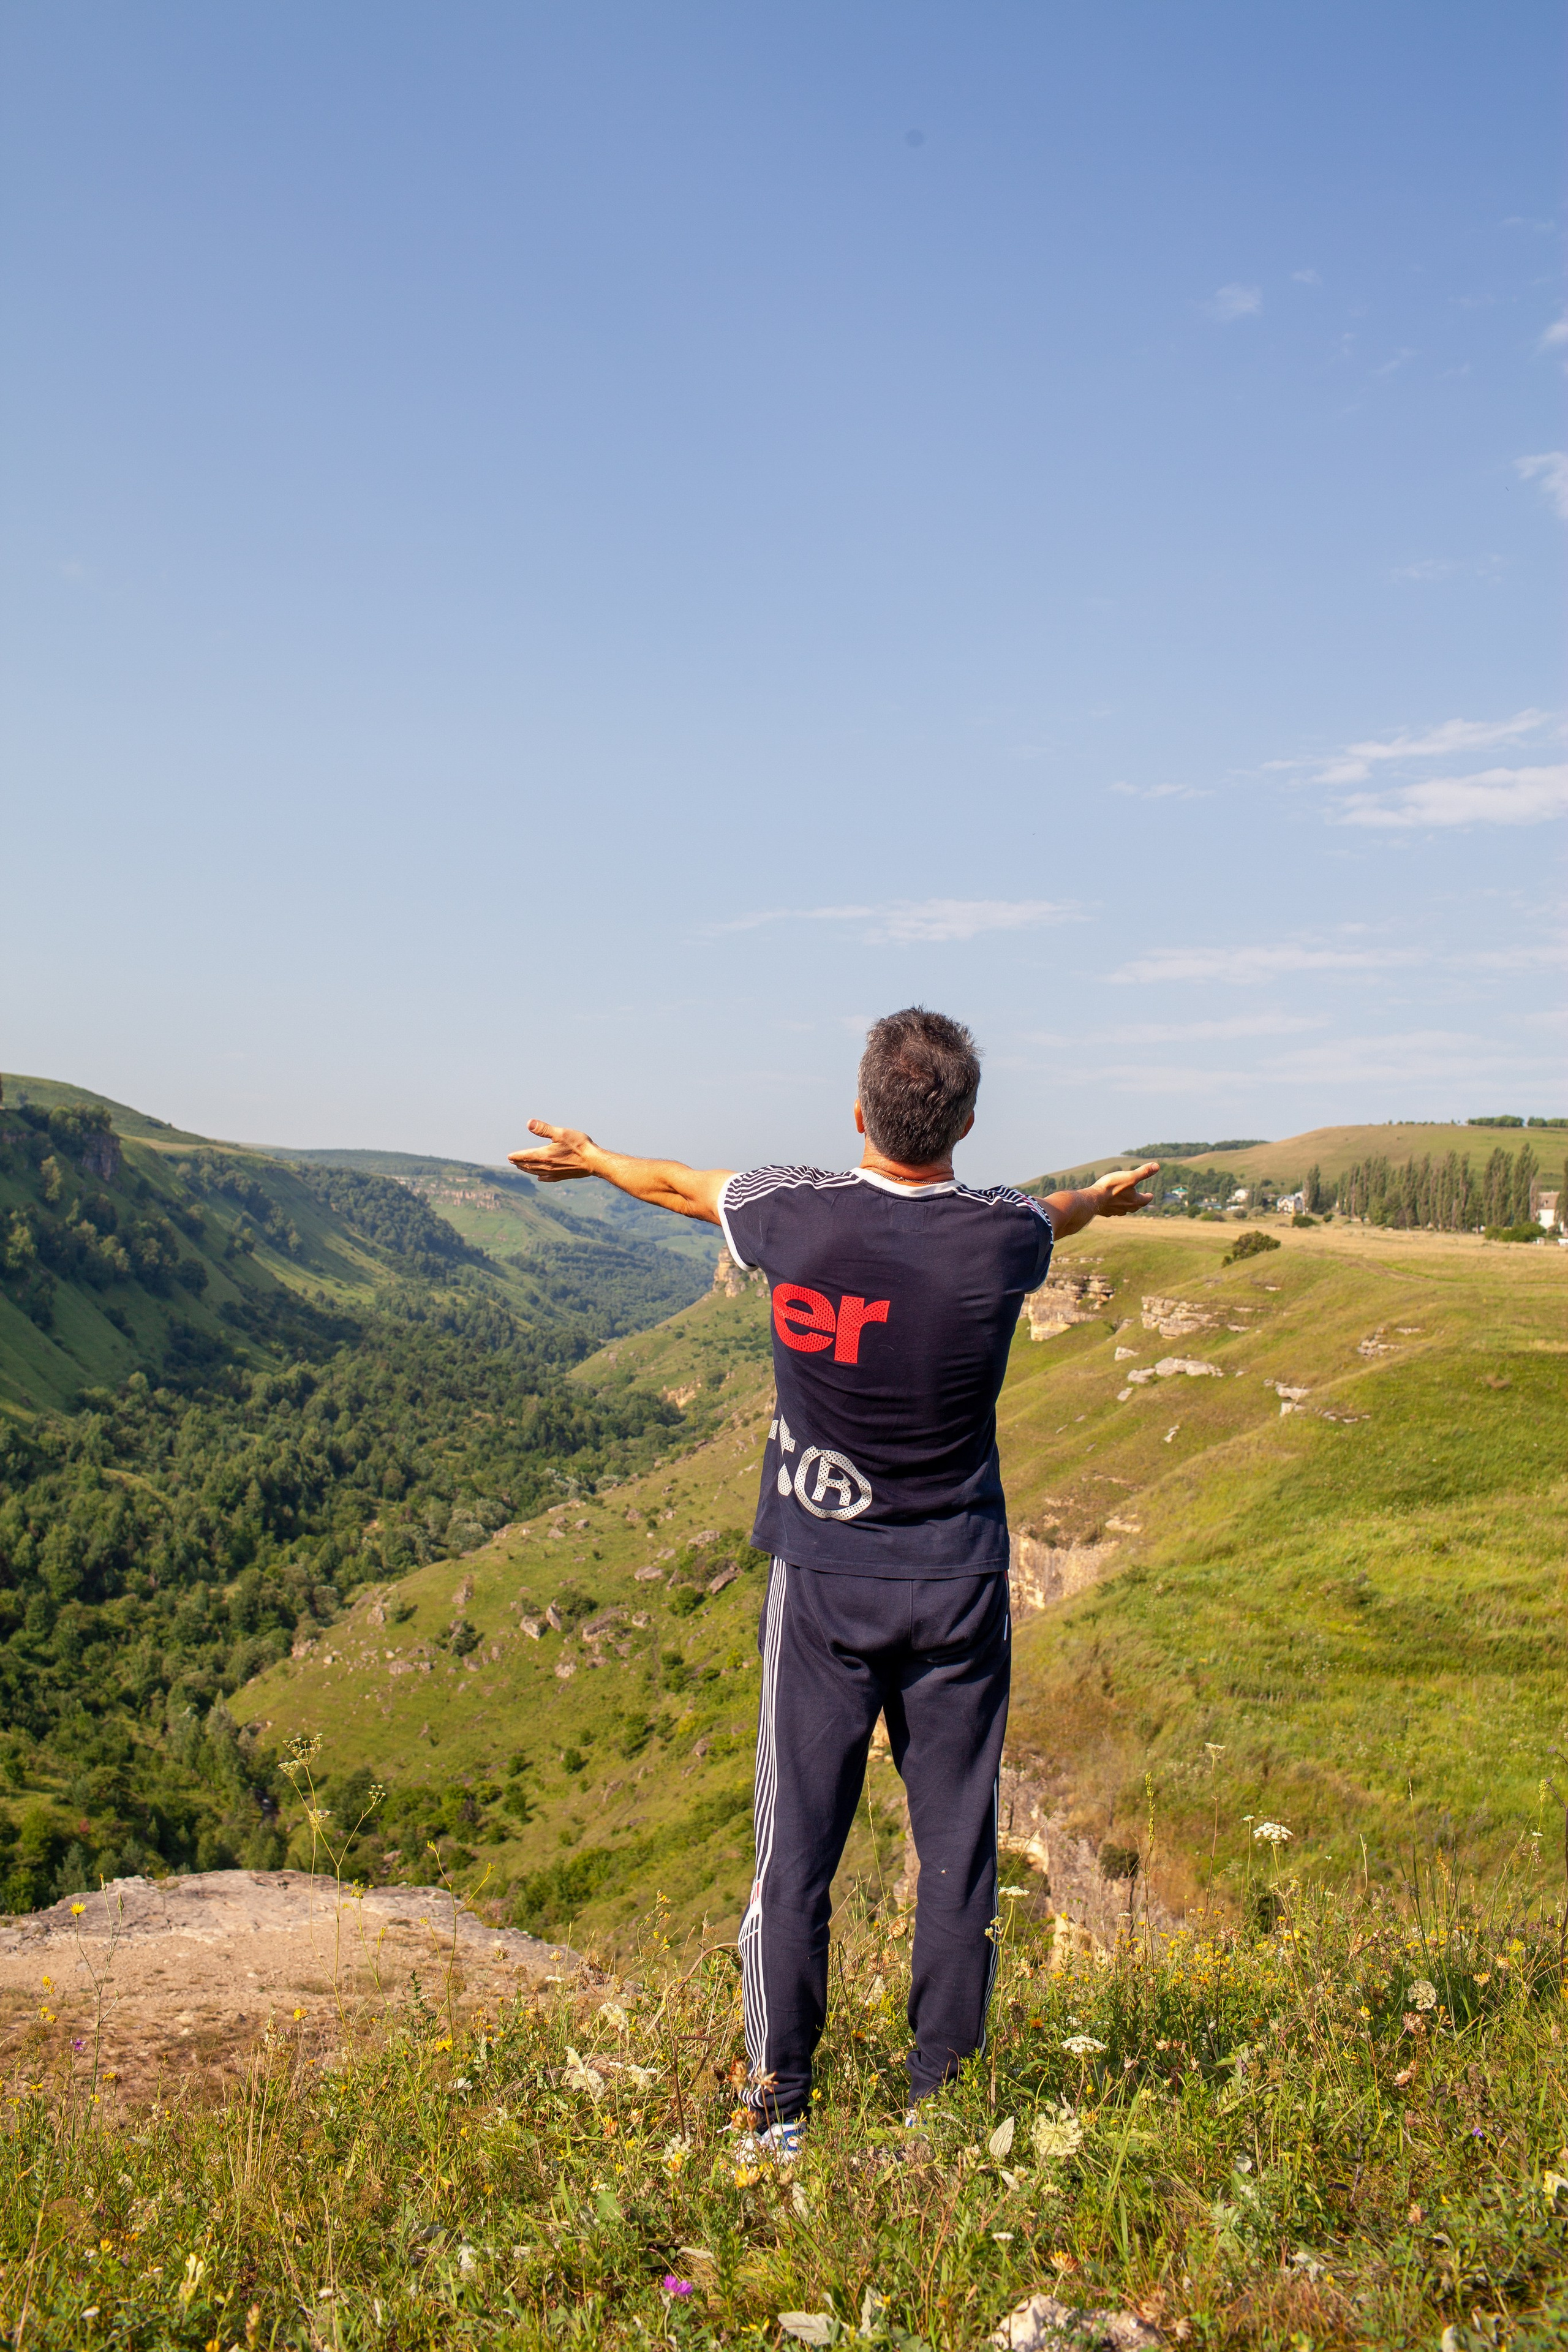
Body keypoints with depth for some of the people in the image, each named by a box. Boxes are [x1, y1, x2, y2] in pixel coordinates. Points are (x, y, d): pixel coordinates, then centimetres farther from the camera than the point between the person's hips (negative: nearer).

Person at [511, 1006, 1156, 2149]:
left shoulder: (796, 1214, -10)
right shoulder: (1004, 1236, -8)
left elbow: (687, 1184, 11)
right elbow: (1058, 1214, 18)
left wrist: (589, 1158, 32)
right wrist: (1103, 1195, 44)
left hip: (823, 1581, 0)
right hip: (960, 1586, 1)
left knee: (797, 1851, 8)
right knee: (958, 1849, 10)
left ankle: (781, 2111, 19)